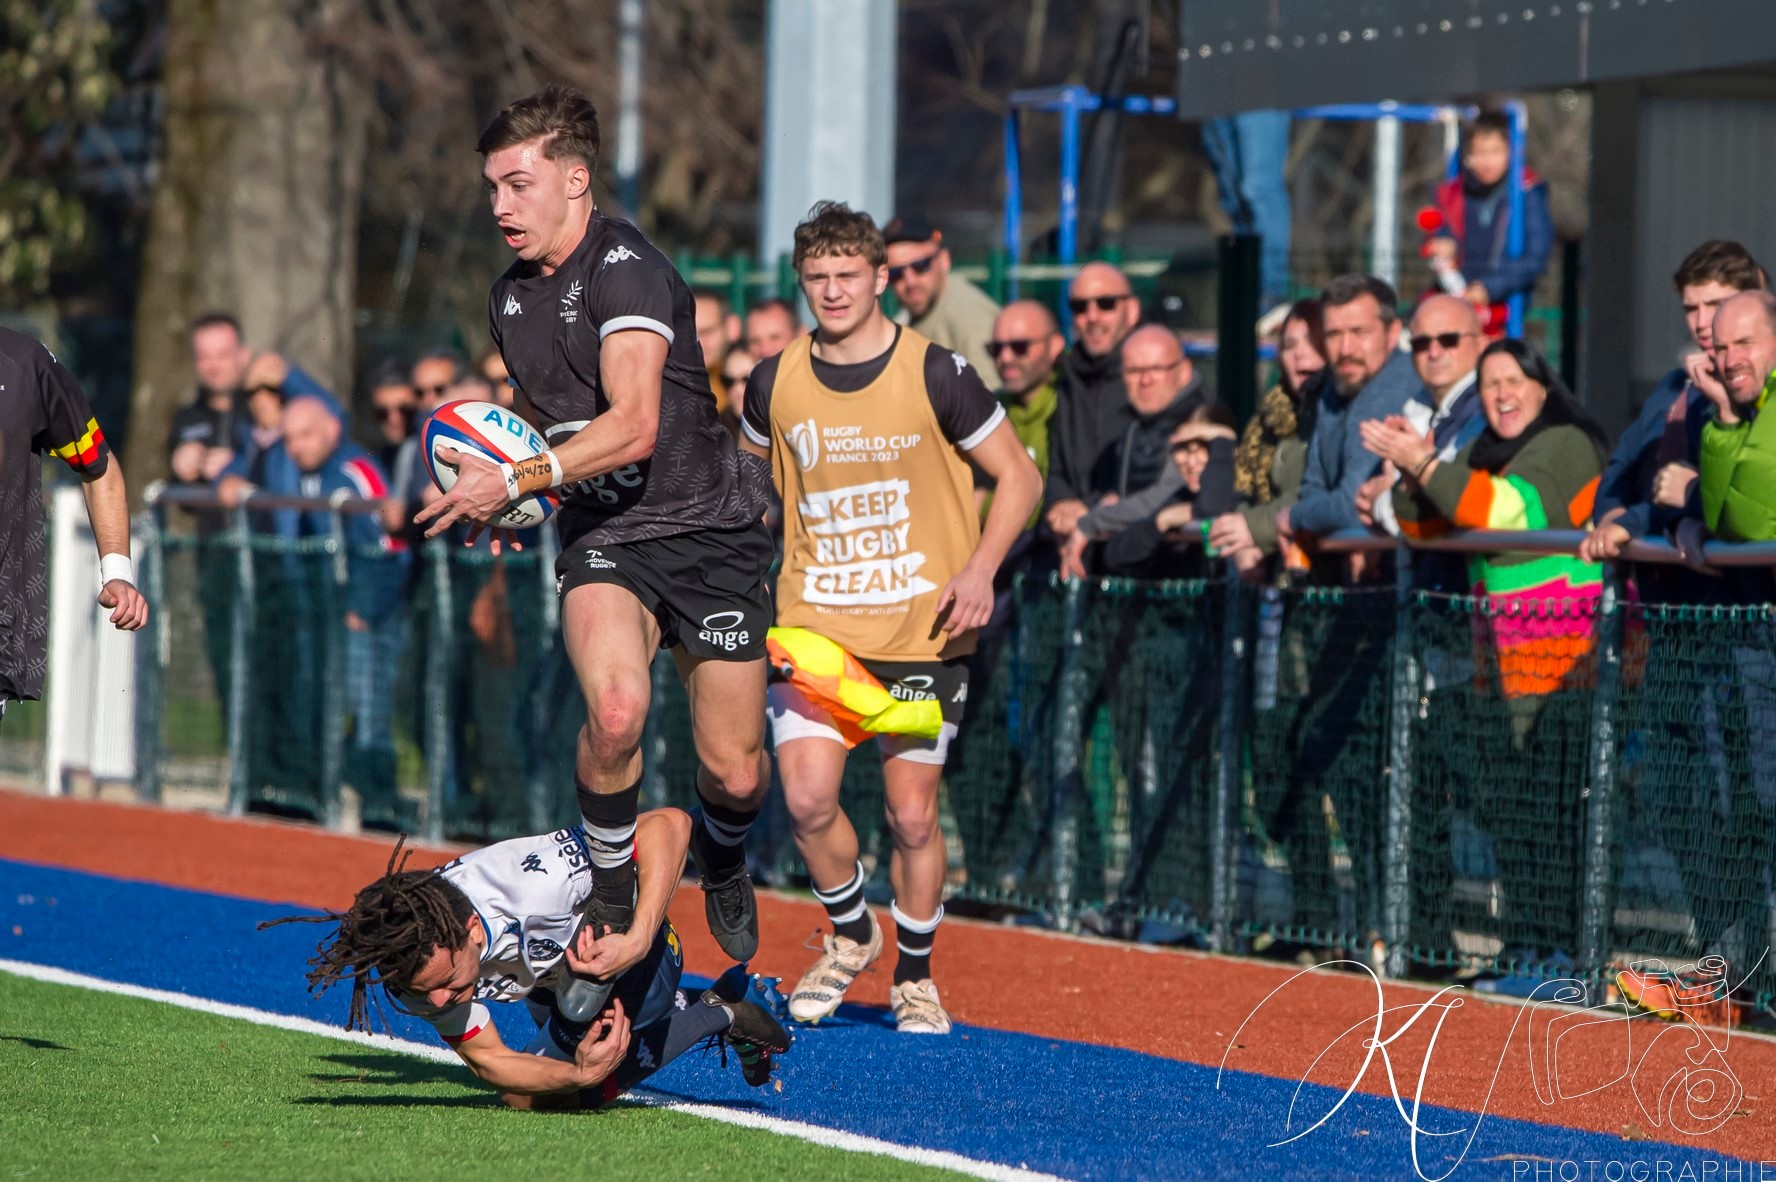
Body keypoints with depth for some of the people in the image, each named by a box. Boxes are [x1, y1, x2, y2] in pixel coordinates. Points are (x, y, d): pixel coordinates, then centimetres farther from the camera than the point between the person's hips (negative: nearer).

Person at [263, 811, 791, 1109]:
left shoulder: (538, 880, -46)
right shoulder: (416, 962, -29)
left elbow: (668, 823, -40)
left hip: (633, 947, -6)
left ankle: (717, 1015, -3)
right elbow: (486, 1059, -20)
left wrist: (637, 942, -50)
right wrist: (579, 1074, -38)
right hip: (549, 980, 6)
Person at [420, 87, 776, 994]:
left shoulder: (626, 270, -16)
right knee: (614, 707, -27)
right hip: (603, 537, 4)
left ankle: (720, 854, 37)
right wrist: (504, 498, 10)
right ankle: (610, 912, -8)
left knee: (733, 774, -1)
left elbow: (633, 428, -26)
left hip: (707, 530, -4)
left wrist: (515, 481, -28)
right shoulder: (511, 297, 9)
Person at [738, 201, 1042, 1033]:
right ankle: (850, 934, 16)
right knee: (807, 800, -12)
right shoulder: (775, 383, 2)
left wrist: (980, 570, -14)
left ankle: (915, 978, 21)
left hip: (922, 631, -2)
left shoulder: (937, 375, -7)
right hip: (814, 624, 2)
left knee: (912, 814, 1)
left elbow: (1019, 477, 0)